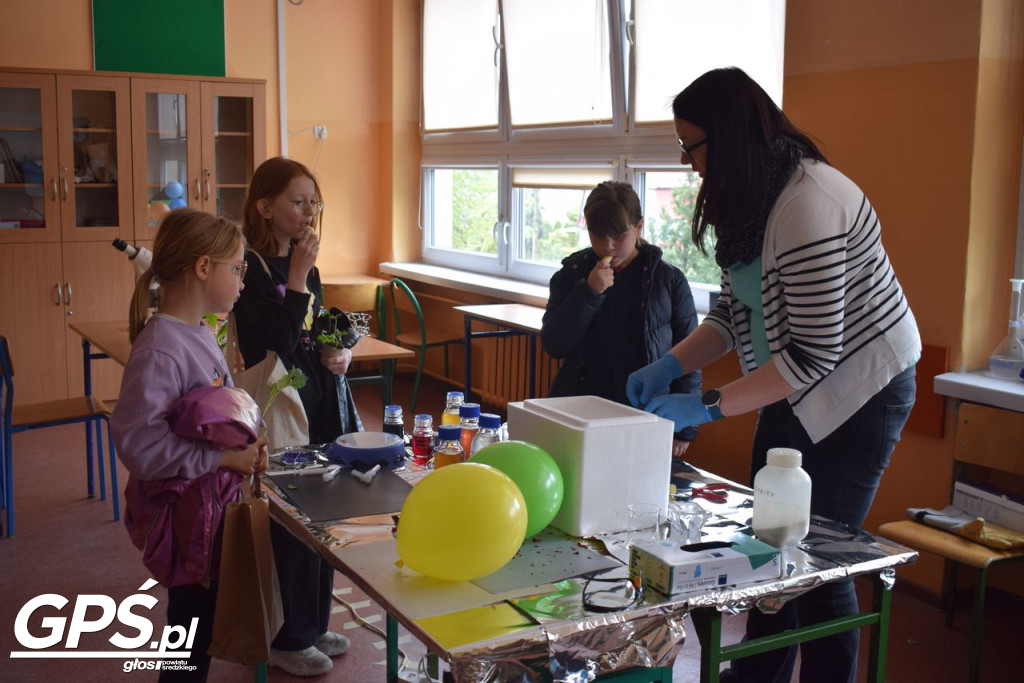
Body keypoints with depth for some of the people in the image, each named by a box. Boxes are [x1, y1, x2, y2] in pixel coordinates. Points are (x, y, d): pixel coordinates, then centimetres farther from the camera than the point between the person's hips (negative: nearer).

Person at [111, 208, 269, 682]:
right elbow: (137, 442, -27)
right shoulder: (159, 350, -24)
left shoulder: (200, 334, 5)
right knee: (192, 629, 7)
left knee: (206, 624, 21)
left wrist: (247, 448, 1)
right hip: (187, 512, -9)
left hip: (216, 501, 9)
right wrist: (224, 457, -22)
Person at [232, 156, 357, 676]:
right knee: (294, 525, 1)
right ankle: (289, 641, 19)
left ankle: (314, 625, 32)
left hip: (322, 404, 8)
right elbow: (276, 347, -24)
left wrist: (340, 352, 1)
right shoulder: (251, 268, -15)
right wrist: (298, 279, -23)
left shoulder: (303, 264, 9)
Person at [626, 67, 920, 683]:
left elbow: (813, 355, -28)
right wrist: (669, 366, -6)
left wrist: (708, 407, -27)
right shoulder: (749, 198, 1)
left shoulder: (808, 204, -28)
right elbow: (736, 313, 8)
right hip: (794, 388, 9)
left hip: (857, 393, -9)